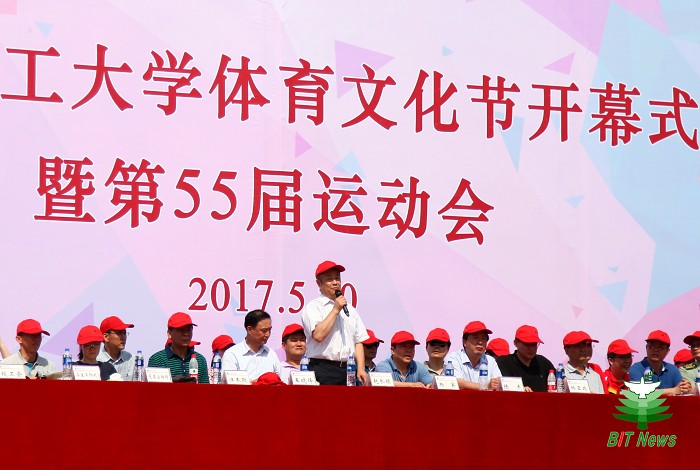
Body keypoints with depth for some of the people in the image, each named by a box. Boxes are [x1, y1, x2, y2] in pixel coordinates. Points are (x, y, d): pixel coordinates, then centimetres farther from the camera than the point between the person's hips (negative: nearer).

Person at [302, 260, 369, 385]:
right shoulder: (313, 307, 1)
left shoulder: (349, 309, 20)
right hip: (323, 371, -5)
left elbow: (358, 341, 16)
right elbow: (318, 335, -15)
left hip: (348, 370, 5)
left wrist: (361, 369, 3)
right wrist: (336, 310, -7)